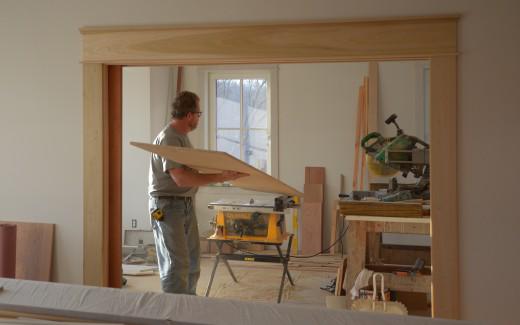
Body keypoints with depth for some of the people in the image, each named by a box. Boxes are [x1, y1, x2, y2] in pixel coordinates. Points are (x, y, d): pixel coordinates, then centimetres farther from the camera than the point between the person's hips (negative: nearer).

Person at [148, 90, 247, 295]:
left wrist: (220, 174, 17)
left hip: (186, 204, 10)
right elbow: (181, 178, -27)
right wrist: (220, 178, -27)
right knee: (177, 264, -10)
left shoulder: (182, 137, 13)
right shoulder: (168, 139, -19)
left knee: (192, 260, 16)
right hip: (167, 206, -10)